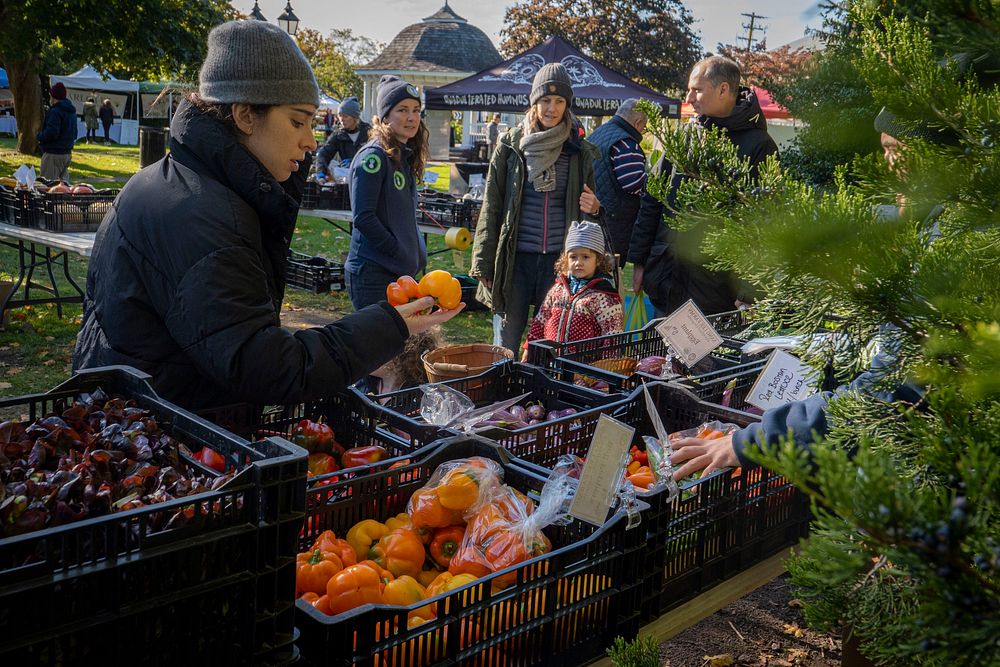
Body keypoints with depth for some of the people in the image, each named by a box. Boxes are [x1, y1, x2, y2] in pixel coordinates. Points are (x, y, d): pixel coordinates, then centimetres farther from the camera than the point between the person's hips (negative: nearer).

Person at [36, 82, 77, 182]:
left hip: (54, 154, -9)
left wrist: (39, 136, -8)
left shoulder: (55, 111, -16)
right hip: (67, 152, 9)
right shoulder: (72, 112, 14)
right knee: (63, 179, 14)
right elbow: (74, 134, 22)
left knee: (48, 182, -6)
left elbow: (51, 133, -24)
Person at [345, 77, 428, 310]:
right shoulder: (374, 156, -12)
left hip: (399, 272, 9)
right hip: (372, 272, -8)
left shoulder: (405, 158, 13)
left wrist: (417, 255, 7)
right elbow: (363, 217, -18)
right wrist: (402, 254, -14)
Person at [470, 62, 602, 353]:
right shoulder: (511, 144, 4)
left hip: (559, 260, 2)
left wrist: (594, 208, -7)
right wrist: (484, 263, -2)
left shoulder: (579, 151, 7)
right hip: (515, 257, -1)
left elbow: (586, 204, 19)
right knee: (505, 345, 3)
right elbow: (491, 205, 3)